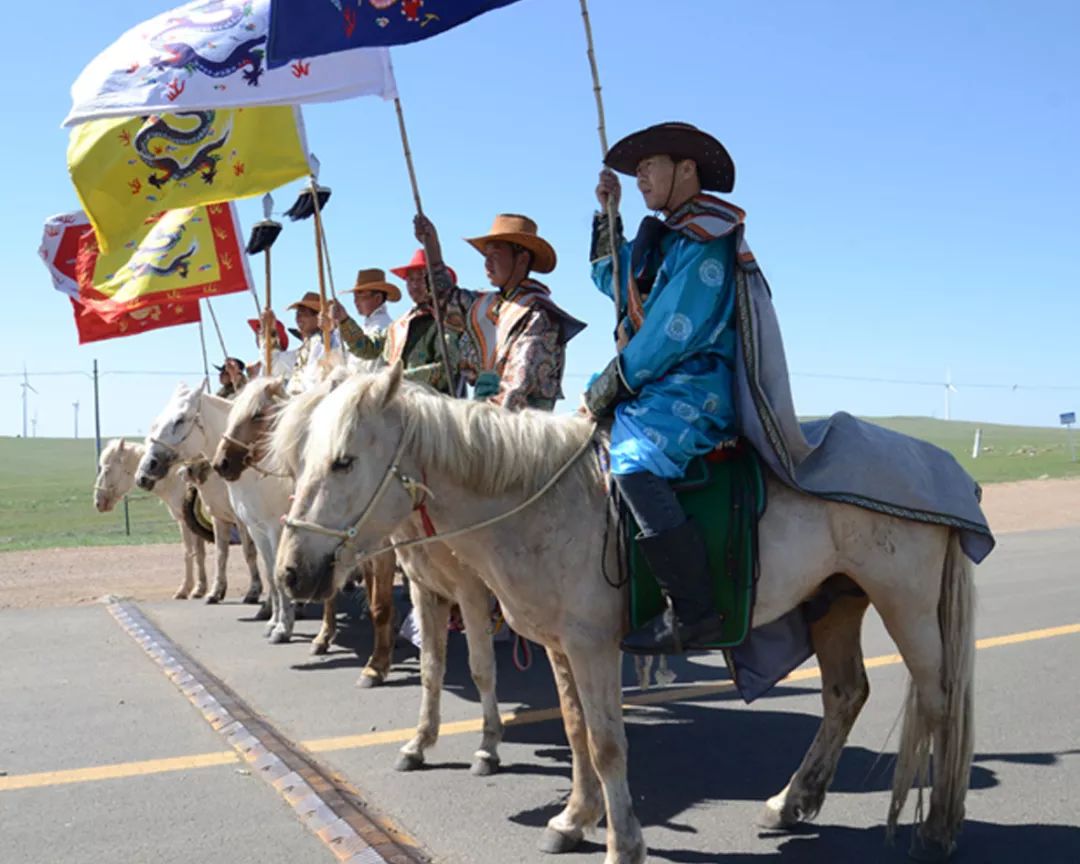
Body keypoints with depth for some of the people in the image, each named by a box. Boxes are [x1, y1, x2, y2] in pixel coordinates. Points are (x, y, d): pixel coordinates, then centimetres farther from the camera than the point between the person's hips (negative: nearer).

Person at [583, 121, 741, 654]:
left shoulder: (705, 240, -10)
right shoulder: (663, 238, 19)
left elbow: (673, 332, -19)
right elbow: (611, 280, 34)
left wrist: (610, 386, -15)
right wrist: (606, 213, 23)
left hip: (694, 389, -11)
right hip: (654, 386, 11)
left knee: (634, 462, -33)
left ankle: (693, 613, -30)